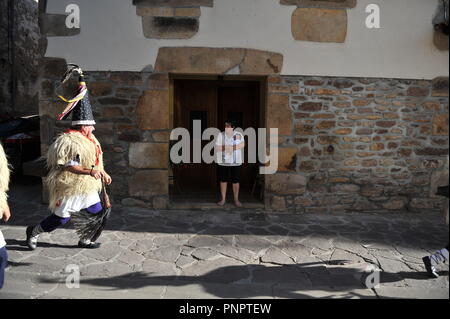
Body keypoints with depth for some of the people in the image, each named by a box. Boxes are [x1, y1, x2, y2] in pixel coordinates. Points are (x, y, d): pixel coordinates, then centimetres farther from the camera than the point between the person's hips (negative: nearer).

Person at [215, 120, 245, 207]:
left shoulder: (239, 135, 1)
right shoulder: (220, 135, 0)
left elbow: (242, 145, -10)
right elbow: (217, 148, -5)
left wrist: (230, 147, -17)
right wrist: (227, 148, -18)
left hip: (236, 162, 0)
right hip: (223, 162, 0)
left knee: (236, 181, 4)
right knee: (223, 181, 5)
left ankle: (236, 200, 16)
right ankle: (223, 199, 17)